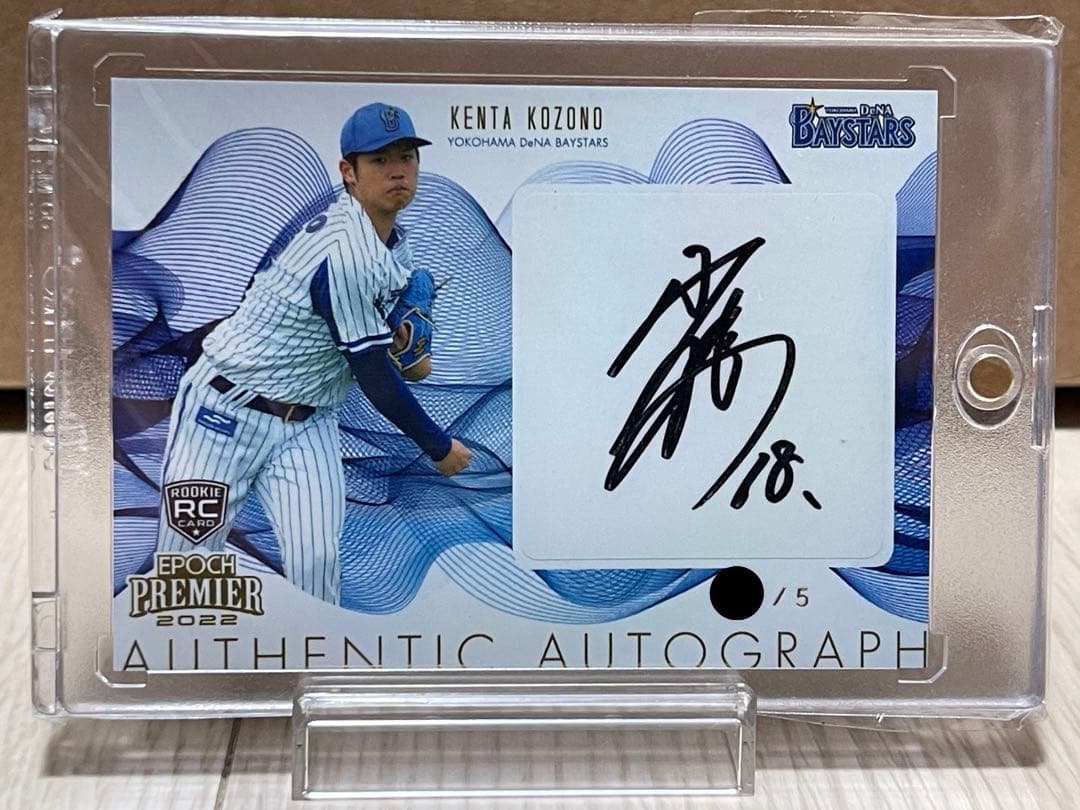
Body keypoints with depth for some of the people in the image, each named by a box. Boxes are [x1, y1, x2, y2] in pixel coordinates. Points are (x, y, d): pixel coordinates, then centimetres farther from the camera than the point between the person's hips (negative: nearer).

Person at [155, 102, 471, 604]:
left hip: (307, 421, 7)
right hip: (226, 410, -7)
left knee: (315, 562, -9)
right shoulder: (346, 251, -25)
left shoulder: (393, 239, 2)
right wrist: (439, 447, -8)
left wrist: (399, 336, 1)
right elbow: (373, 376, -20)